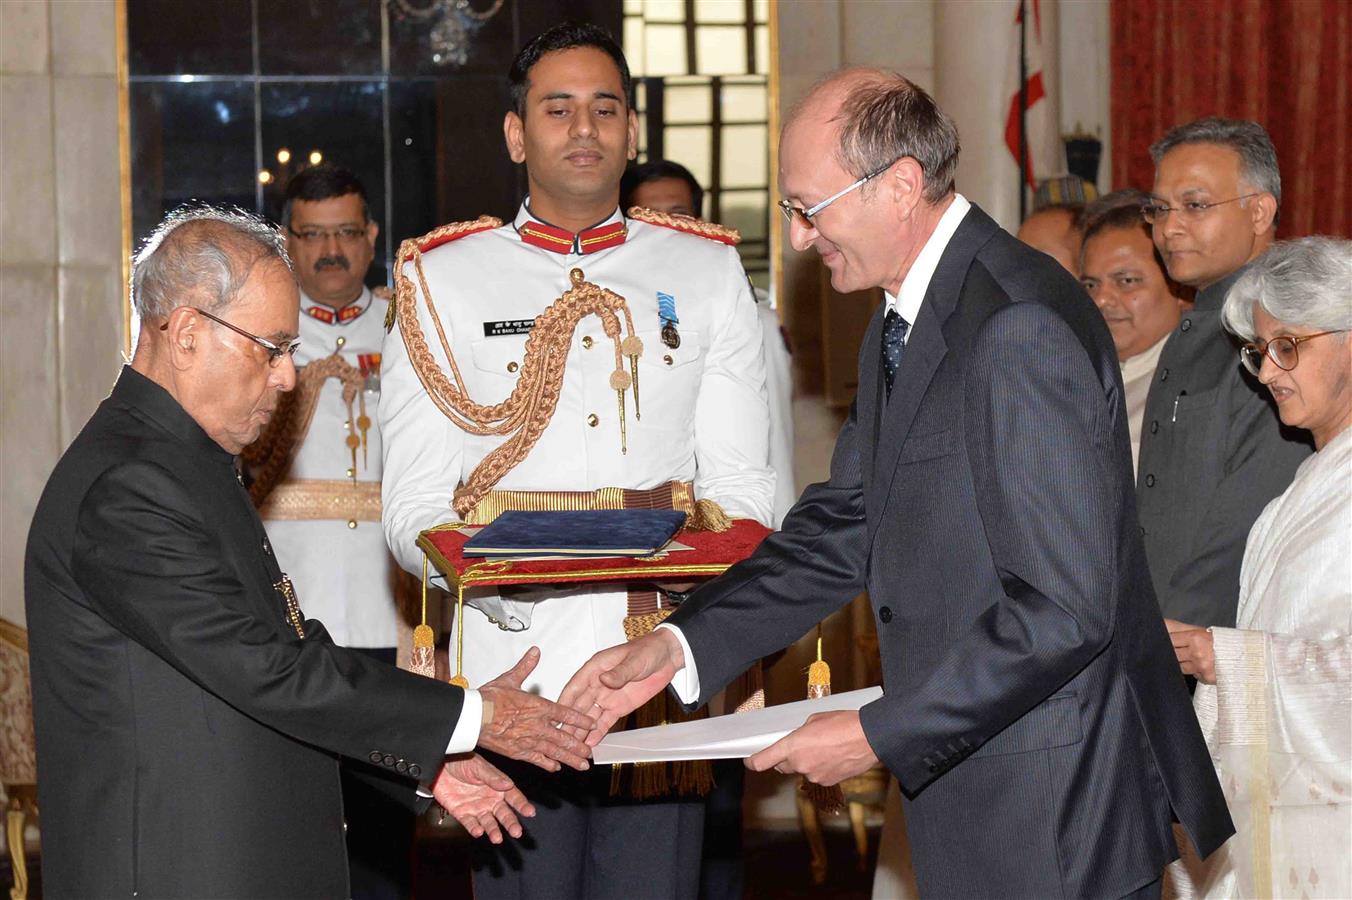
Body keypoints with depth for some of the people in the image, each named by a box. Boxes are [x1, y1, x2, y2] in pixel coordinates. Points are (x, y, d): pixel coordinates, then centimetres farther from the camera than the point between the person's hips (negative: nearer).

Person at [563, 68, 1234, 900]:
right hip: (970, 796, 9)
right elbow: (844, 529, 14)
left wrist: (879, 736, -20)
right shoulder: (900, 329, 12)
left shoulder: (1020, 325, -21)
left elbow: (1066, 604, -25)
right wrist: (679, 646, 2)